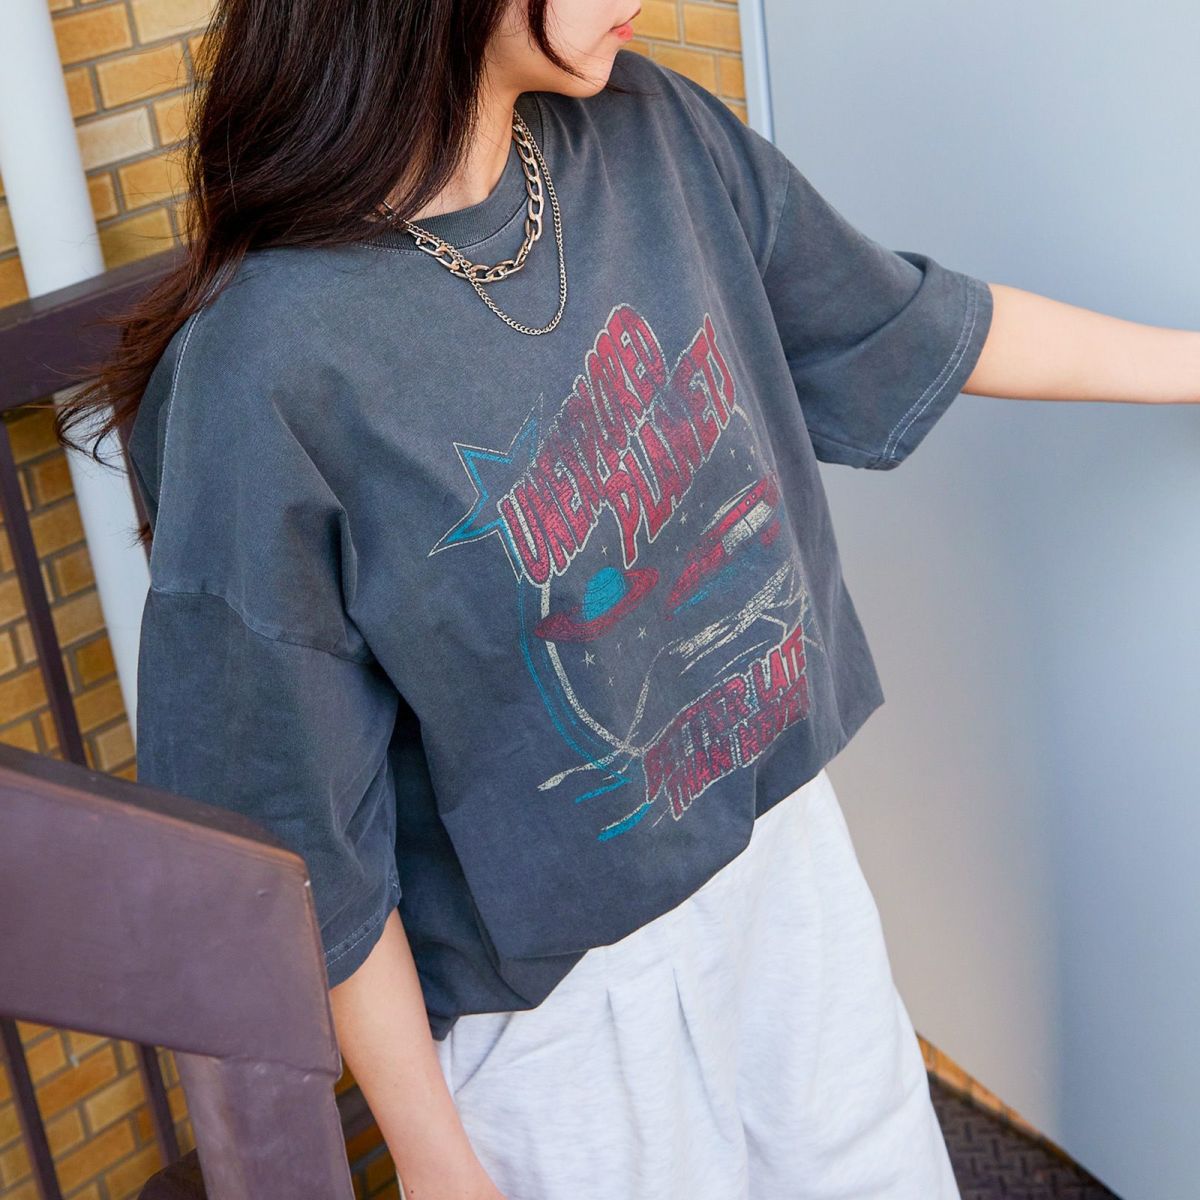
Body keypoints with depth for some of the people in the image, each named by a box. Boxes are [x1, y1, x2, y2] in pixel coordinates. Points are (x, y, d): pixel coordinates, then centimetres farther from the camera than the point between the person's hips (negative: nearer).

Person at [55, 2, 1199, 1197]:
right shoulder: (265, 368, -26)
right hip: (565, 996, -6)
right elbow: (303, 836, -18)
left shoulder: (652, 135, -8)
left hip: (789, 843, 6)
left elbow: (904, 326, 8)